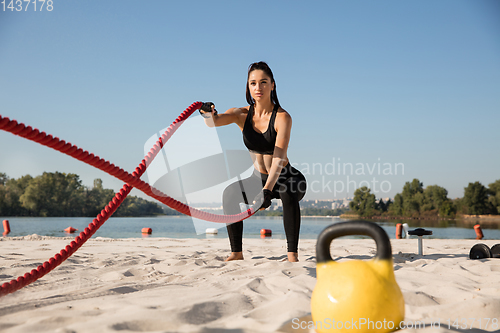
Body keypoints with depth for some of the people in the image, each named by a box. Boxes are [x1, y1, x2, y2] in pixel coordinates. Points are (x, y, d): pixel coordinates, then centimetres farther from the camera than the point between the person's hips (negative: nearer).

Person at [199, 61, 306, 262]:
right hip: (259, 179, 4)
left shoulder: (282, 117, -21)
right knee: (230, 192, -21)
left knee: (289, 193, -36)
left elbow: (279, 158, -33)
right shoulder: (242, 114, -8)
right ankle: (237, 252, -9)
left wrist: (267, 190, -46)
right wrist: (208, 114, -50)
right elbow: (213, 123, -26)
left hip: (285, 178, -4)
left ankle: (292, 253, -26)